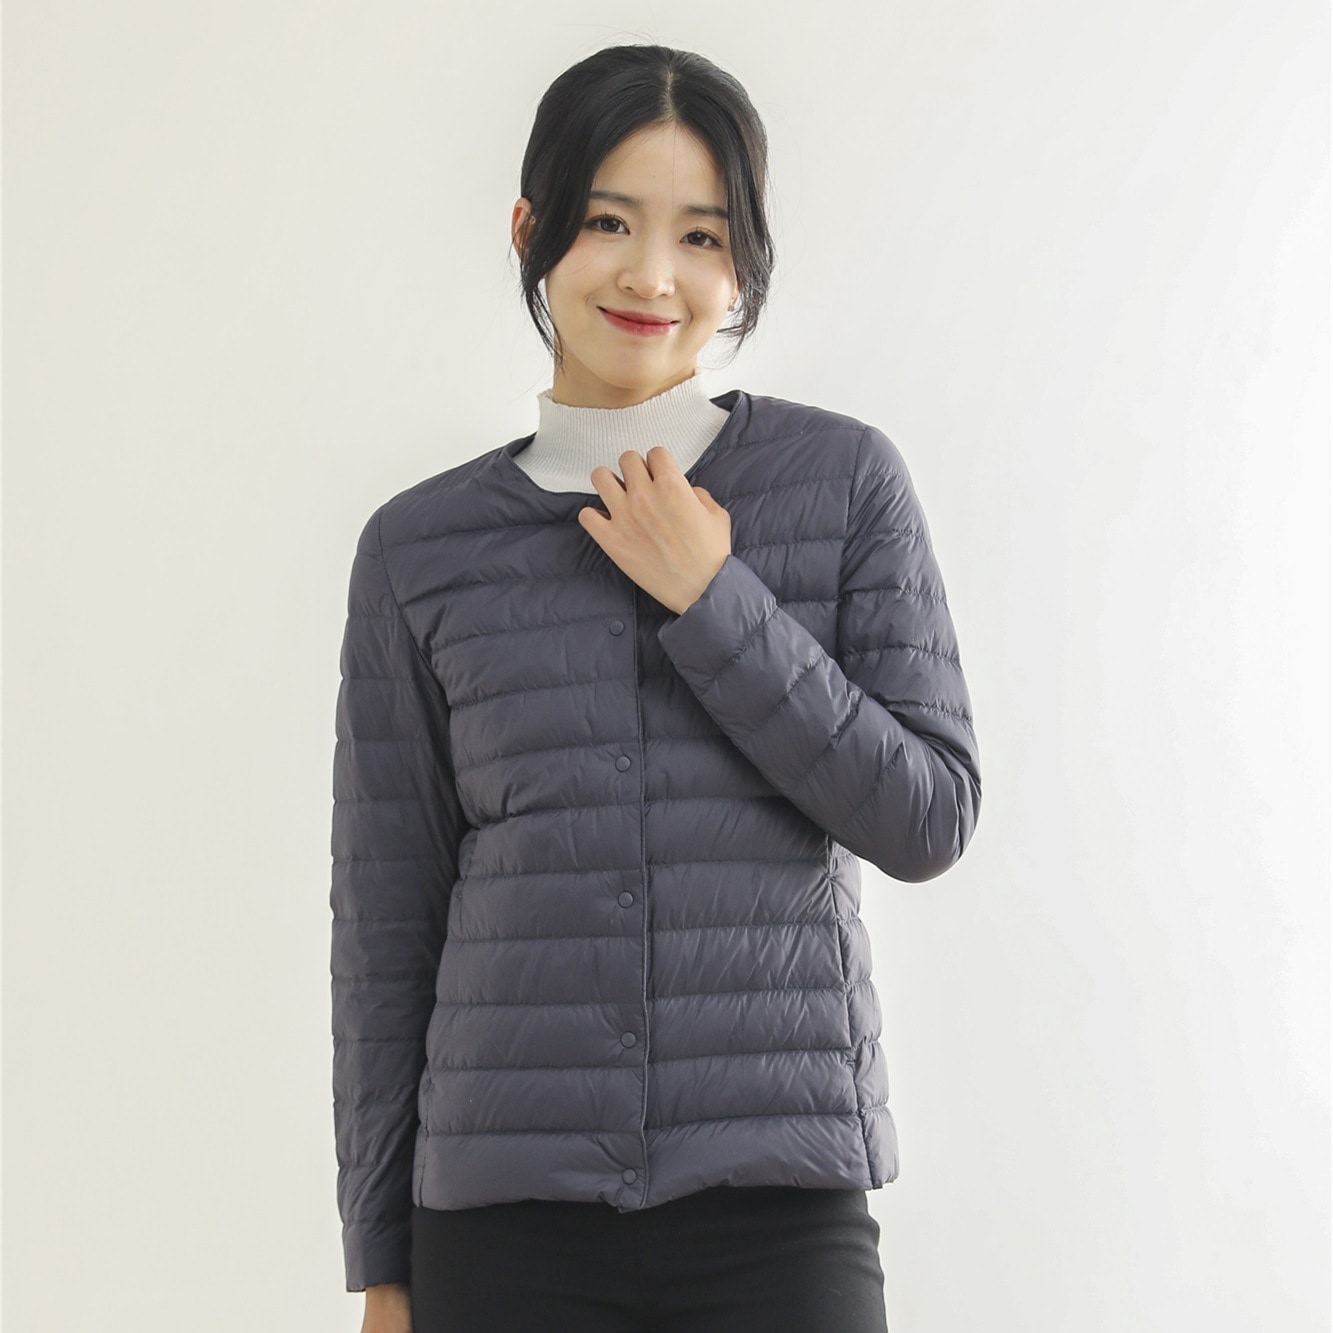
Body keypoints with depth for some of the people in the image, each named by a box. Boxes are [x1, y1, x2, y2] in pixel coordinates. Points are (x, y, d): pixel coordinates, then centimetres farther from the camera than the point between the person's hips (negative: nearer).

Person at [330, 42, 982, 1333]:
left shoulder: (845, 479, 2)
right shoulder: (420, 549, 3)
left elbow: (930, 817, -2)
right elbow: (385, 918, 6)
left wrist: (711, 602, -10)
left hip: (779, 1196, -1)